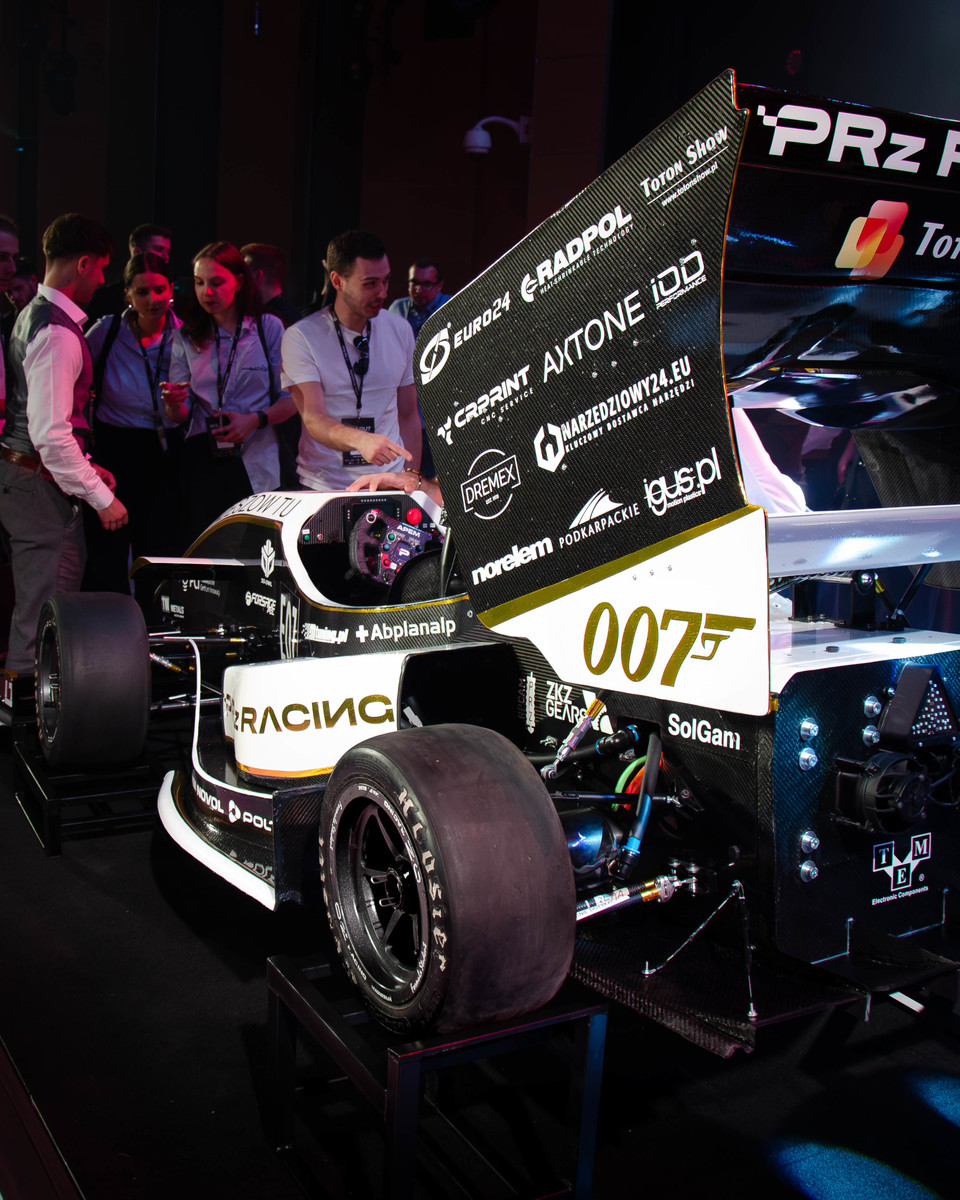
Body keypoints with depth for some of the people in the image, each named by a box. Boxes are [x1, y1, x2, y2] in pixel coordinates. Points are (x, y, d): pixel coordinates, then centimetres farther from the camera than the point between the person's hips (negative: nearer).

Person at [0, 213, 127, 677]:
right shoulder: (57, 333, -19)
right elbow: (50, 434, -24)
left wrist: (86, 468, 20)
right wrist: (100, 497, -18)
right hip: (40, 486, -11)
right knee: (43, 618, -6)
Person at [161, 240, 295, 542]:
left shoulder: (269, 328, 4)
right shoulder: (187, 337, 11)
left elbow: (290, 399, 2)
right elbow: (180, 414, 8)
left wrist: (254, 420, -14)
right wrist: (173, 403, -14)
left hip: (256, 463, -2)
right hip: (203, 461, 2)